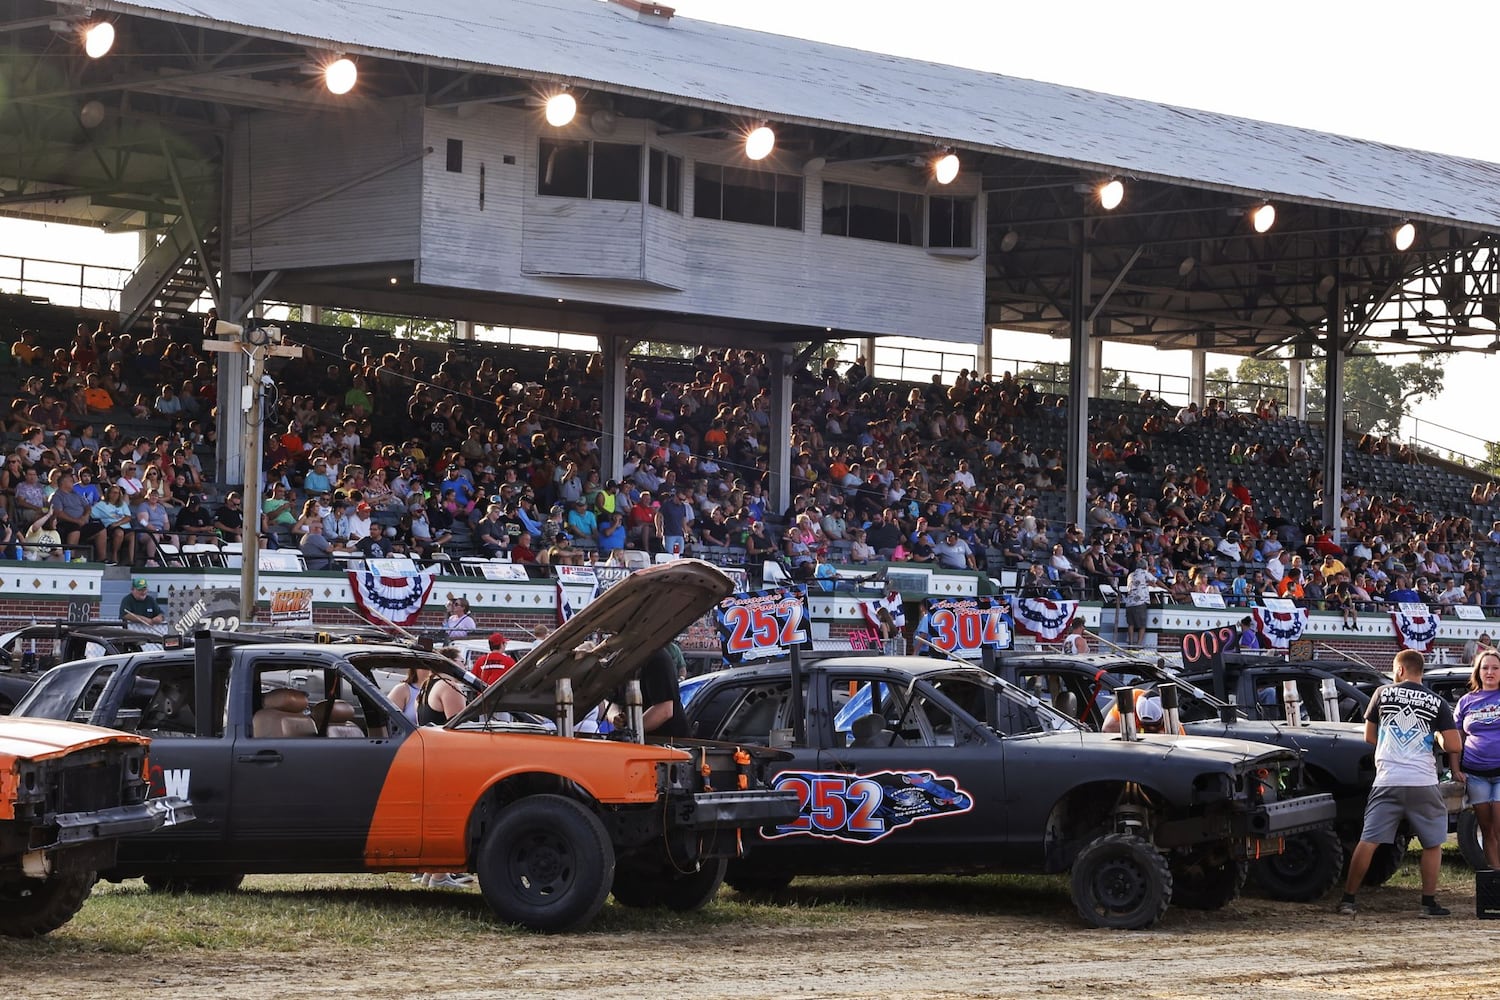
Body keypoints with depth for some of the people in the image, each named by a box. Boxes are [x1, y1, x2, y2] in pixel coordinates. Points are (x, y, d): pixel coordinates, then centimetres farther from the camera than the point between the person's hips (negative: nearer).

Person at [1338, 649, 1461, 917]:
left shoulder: (1383, 694, 6)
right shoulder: (1436, 702, 4)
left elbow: (1369, 736, 14)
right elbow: (1453, 745, -2)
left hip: (1387, 782, 0)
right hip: (1423, 783, 0)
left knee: (1368, 842, 3)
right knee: (1433, 844, 14)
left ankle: (1348, 899, 4)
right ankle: (1428, 903, 11)